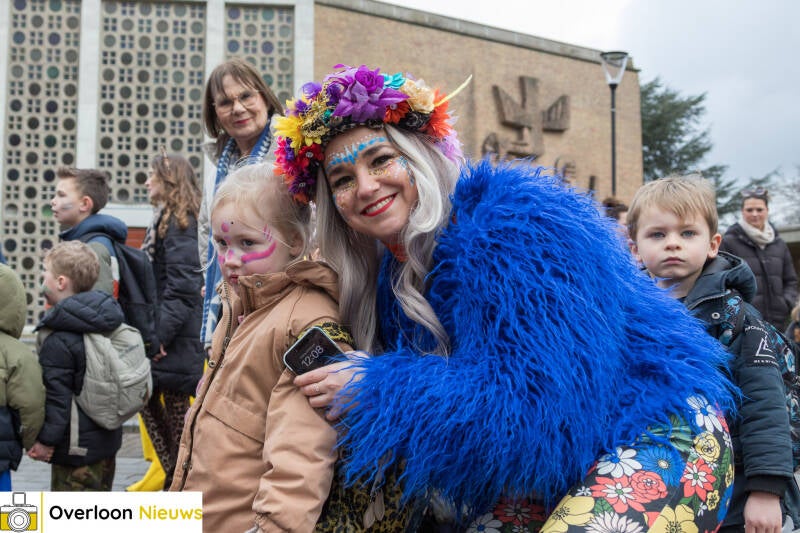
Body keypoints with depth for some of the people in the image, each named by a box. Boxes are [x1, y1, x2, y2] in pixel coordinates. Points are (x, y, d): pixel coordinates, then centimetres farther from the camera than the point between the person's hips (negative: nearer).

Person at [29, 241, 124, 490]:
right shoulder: (106, 322, 6)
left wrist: (46, 439, -12)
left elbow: (57, 394, -19)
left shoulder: (57, 339, -20)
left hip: (76, 444, -9)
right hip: (108, 437, 9)